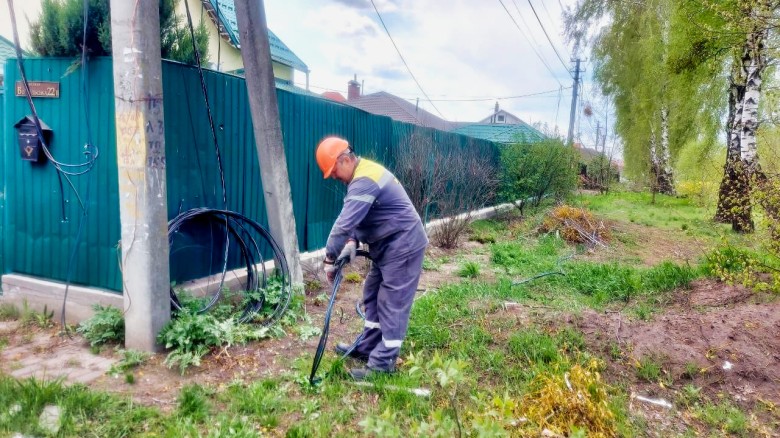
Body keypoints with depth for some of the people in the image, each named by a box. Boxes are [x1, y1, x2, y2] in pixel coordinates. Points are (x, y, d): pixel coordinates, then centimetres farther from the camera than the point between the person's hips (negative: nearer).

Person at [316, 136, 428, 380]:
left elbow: (344, 223, -28)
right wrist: (353, 242, -5)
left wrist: (330, 259, -20)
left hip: (403, 246, -11)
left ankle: (383, 363, 3)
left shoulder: (364, 181, -24)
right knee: (373, 296, 16)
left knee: (392, 303, -5)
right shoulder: (363, 174, 11)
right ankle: (367, 348, 27)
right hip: (388, 245, 11)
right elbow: (355, 219, 12)